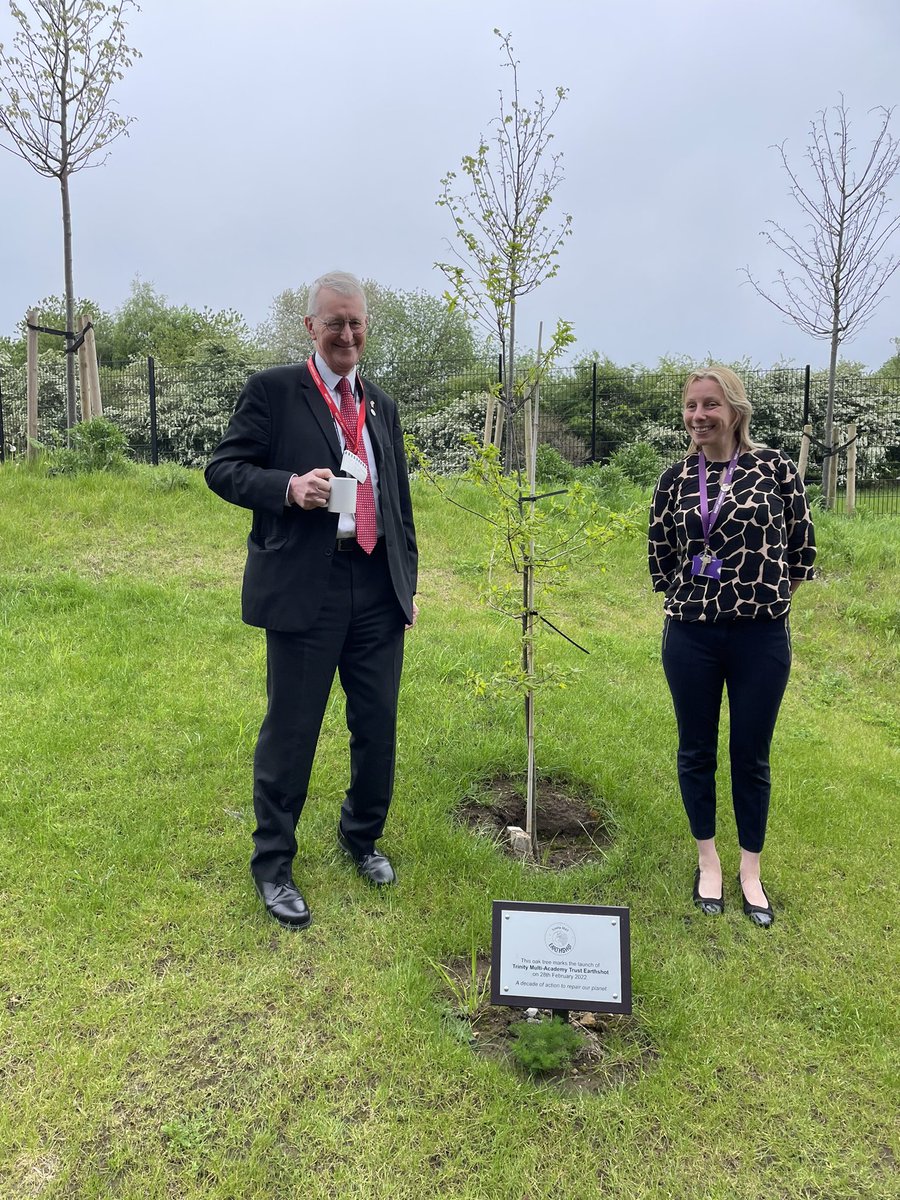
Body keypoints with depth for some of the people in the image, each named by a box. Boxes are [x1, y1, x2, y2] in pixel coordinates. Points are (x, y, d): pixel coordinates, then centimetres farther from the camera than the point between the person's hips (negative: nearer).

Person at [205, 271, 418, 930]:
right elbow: (223, 468, -3)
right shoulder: (273, 390, 0)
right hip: (304, 588, -5)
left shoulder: (381, 405, 17)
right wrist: (288, 487, -21)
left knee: (378, 727, 12)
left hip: (377, 590, 5)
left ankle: (363, 838, 37)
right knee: (290, 732, 4)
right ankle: (273, 864, 23)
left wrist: (409, 583, 16)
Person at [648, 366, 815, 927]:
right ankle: (708, 861, 32)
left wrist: (767, 596, 7)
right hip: (691, 635, 2)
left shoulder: (774, 467, -5)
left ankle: (751, 872, 28)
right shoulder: (676, 478, 2)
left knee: (751, 756, 8)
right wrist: (691, 596, 10)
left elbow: (802, 544, 3)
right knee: (697, 751, 12)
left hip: (761, 635, -2)